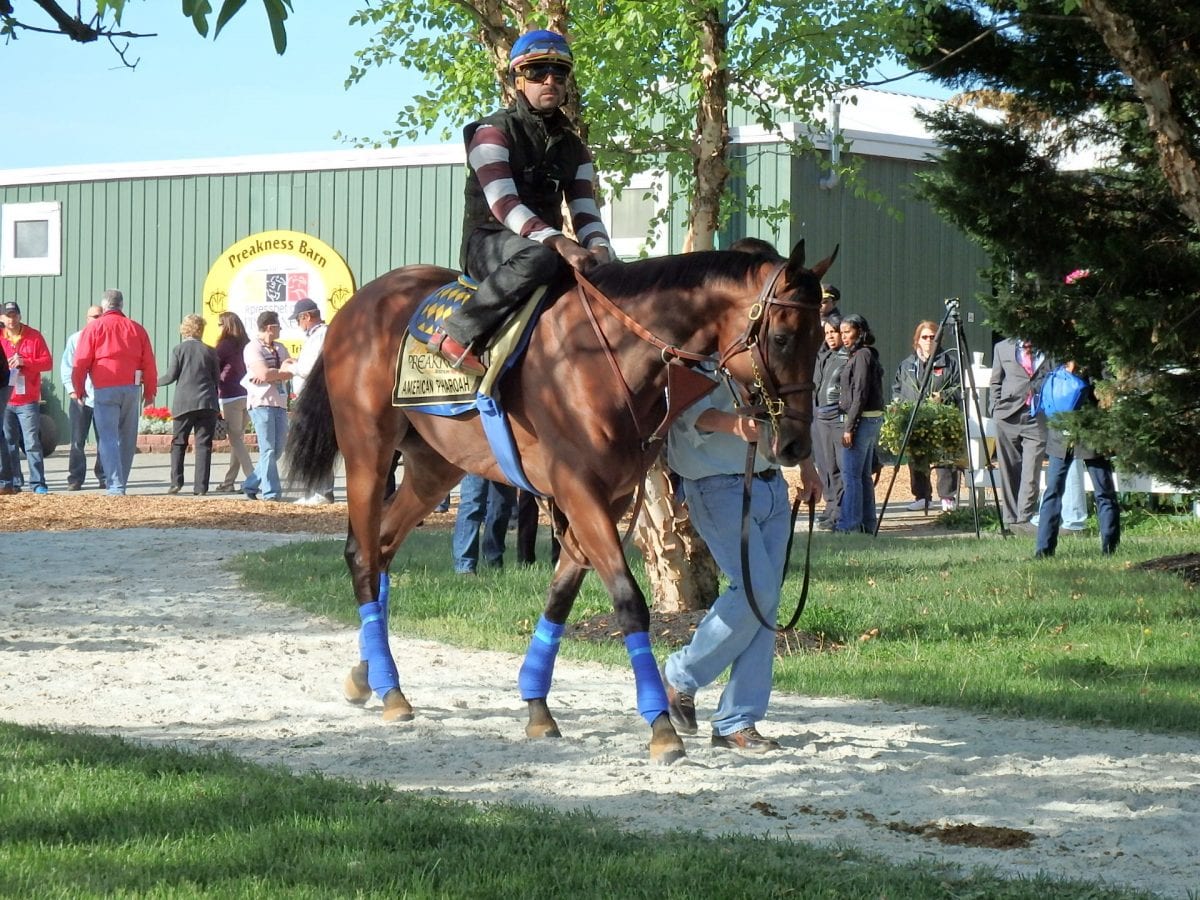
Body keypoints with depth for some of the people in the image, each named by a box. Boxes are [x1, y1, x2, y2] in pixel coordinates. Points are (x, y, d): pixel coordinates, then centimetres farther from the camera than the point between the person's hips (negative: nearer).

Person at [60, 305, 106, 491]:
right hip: (79, 397, 0)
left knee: (104, 440, 3)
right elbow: (66, 366, 7)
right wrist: (72, 389, -5)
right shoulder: (76, 339, 8)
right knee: (77, 441, -1)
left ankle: (104, 477, 10)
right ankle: (75, 478, 3)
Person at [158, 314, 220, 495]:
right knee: (203, 445, 2)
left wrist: (154, 382, 14)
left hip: (184, 403, -1)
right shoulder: (209, 351, 6)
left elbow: (171, 376, -3)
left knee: (178, 443, 9)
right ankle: (200, 486, -3)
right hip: (207, 403, 1)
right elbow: (217, 378, 7)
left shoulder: (178, 349, 0)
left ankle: (176, 482, 0)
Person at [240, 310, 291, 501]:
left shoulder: (280, 348, 18)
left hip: (279, 403, 8)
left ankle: (251, 485, 20)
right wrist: (283, 372, -3)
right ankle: (271, 492, -8)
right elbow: (265, 373, -18)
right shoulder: (253, 348, -6)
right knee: (268, 450, -9)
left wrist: (272, 375, -12)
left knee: (278, 449, 8)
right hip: (261, 402, -8)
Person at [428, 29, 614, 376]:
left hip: (548, 242, 7)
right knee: (537, 258, -40)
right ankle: (458, 335, -33)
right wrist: (558, 242, -33)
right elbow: (503, 204, -19)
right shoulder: (494, 132, -5)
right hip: (487, 241, -7)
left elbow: (585, 211, 8)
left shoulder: (573, 148, 16)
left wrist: (598, 247, -18)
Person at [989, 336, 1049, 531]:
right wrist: (997, 408, 4)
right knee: (1009, 471, 3)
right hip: (1009, 417, 1)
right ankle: (1010, 518, 9)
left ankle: (1025, 518, -7)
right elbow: (995, 383, 16)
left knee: (1031, 473, -8)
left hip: (1037, 419, -1)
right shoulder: (1003, 348, 13)